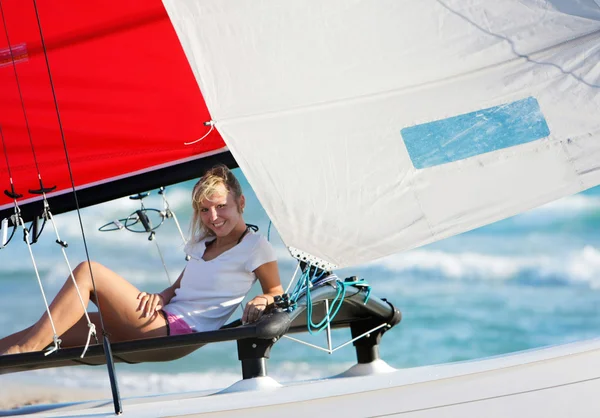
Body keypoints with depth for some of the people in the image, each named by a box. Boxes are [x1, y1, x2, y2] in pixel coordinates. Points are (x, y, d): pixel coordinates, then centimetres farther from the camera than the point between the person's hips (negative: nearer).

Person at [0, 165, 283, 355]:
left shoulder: (256, 247, 0)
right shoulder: (203, 245, 22)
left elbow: (278, 295, 2)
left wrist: (262, 301, -21)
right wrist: (160, 297, 0)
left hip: (180, 331, -9)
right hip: (163, 320, 9)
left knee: (87, 272, -18)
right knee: (55, 330, -4)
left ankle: (26, 348, -20)